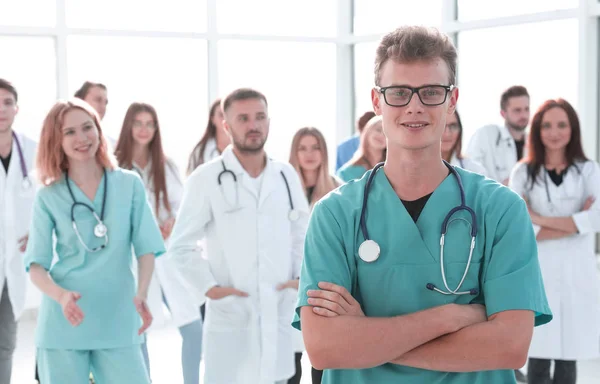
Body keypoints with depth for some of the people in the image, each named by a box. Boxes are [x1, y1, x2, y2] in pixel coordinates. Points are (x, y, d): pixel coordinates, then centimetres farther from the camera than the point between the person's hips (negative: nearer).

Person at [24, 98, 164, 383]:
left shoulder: (130, 184, 1)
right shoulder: (48, 197, 0)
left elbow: (146, 248, 0)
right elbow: (36, 265, -2)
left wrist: (141, 295, -18)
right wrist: (61, 295, -23)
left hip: (117, 321, 0)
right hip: (63, 324, 0)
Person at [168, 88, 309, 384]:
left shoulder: (286, 175, 8)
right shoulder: (206, 179, -6)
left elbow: (301, 235, 17)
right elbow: (180, 246, -3)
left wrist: (301, 277, 3)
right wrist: (209, 288, -11)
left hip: (279, 314, 4)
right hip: (230, 316, -4)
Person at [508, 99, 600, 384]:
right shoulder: (523, 173, 3)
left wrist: (541, 219, -13)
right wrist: (576, 222, -12)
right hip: (538, 275, -1)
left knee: (568, 357, 6)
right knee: (539, 356, 0)